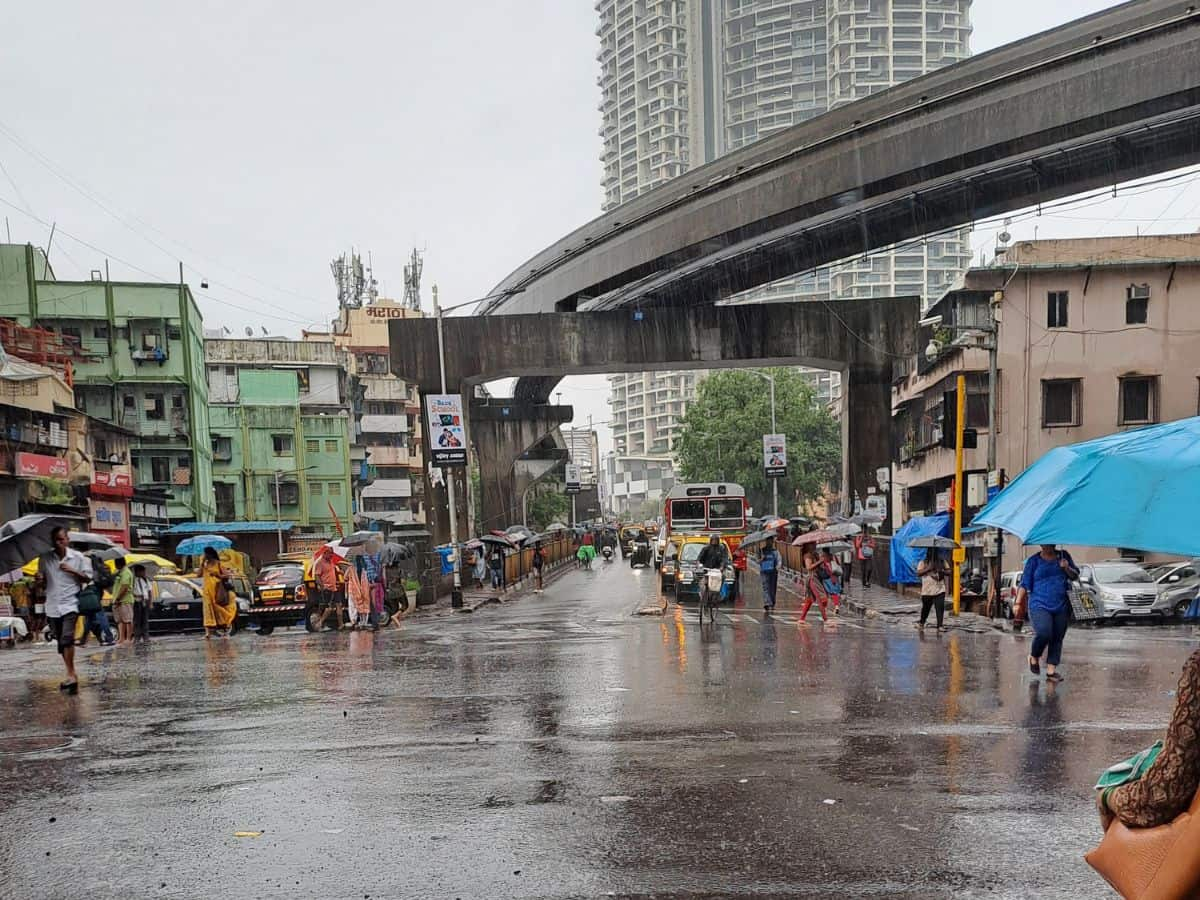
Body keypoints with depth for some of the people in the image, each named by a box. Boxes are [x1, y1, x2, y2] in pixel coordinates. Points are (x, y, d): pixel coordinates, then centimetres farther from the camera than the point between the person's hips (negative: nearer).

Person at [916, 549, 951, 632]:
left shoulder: (942, 562, 6)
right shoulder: (923, 562, 0)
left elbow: (949, 572, 5)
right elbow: (918, 573, -10)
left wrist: (941, 571, -14)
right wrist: (928, 569, -20)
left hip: (940, 590, 1)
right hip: (927, 591, -1)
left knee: (940, 608, -8)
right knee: (926, 608, 12)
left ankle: (940, 625, -3)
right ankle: (921, 622, 33)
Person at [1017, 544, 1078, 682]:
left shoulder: (1064, 556, 12)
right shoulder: (1033, 561, 3)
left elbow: (1075, 576, 15)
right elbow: (1024, 584, 2)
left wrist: (1067, 568, -7)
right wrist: (1018, 602, -8)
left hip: (1061, 607, 3)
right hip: (1040, 605, -3)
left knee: (1057, 639, 2)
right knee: (1043, 633, -22)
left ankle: (1051, 671, 9)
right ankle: (1034, 658, 5)